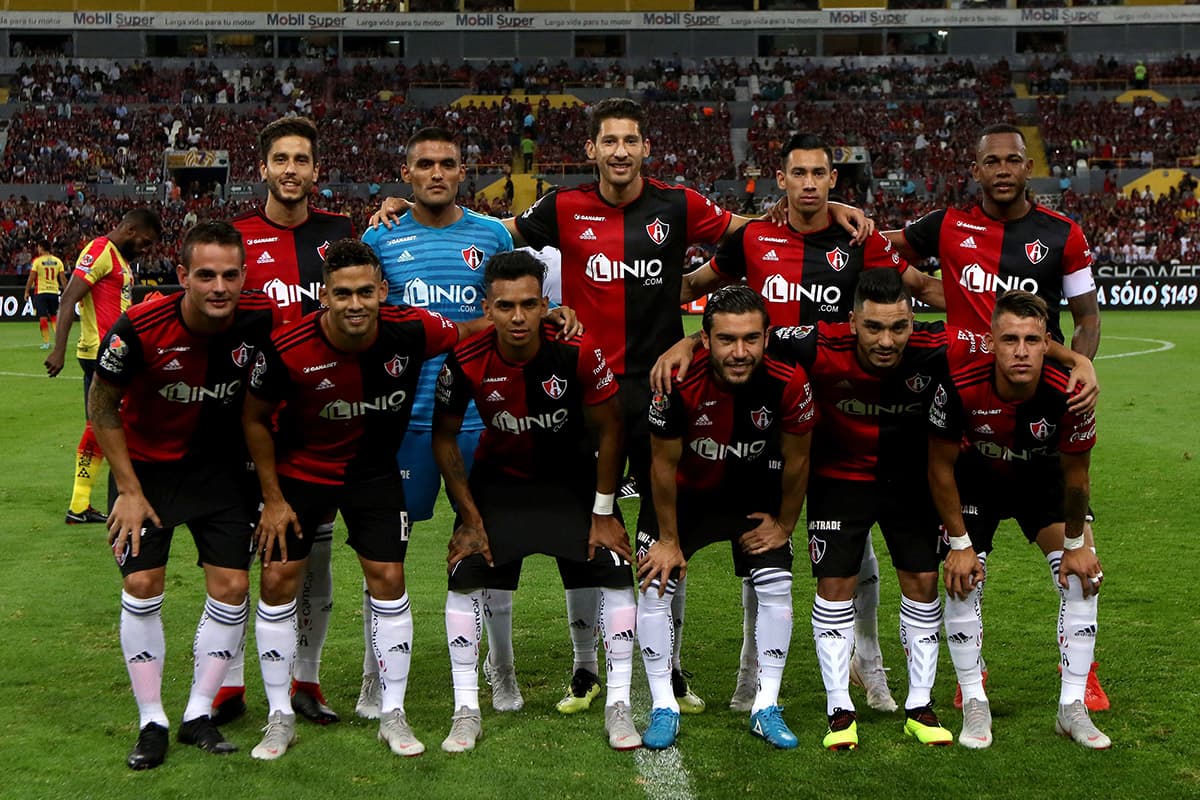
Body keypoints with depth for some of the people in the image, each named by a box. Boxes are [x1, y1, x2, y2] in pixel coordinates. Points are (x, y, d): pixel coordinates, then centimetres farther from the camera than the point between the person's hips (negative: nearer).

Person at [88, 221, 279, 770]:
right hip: (146, 462, -2)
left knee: (231, 587, -2)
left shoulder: (263, 319, -22)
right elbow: (103, 405, -11)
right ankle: (151, 721, 8)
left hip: (221, 465, 2)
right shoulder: (140, 328, -24)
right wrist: (128, 490, -10)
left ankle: (199, 715, 14)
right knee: (142, 587, -7)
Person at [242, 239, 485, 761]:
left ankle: (392, 714, 12)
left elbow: (472, 331, -1)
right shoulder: (288, 349, -27)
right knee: (278, 582, -3)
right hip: (301, 468, -1)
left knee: (388, 580, -3)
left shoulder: (411, 331, -24)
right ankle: (280, 717, 13)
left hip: (374, 469, 1)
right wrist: (273, 499, -6)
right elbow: (255, 419, -9)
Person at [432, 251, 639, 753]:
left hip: (573, 477, 0)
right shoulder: (467, 362, -25)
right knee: (466, 575, -11)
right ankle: (466, 711, 1)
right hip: (499, 476, 1)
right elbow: (444, 437, -9)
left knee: (614, 571, -12)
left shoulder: (578, 353, -29)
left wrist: (603, 514, -11)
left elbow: (608, 430, -14)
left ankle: (618, 706, 2)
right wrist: (470, 518, -10)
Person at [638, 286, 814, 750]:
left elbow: (795, 461, -12)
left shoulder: (789, 384, -31)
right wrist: (669, 539, -9)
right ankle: (663, 707, 5)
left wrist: (784, 525, -2)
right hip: (686, 491, -1)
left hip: (754, 494, 1)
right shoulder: (678, 383, -34)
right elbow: (665, 464, -18)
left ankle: (766, 708, 6)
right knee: (655, 585, -8)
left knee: (775, 587, -7)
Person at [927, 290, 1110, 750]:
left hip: (1044, 477, 1)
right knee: (962, 584, -9)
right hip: (976, 477, -1)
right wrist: (959, 543, -14)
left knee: (1082, 577, -8)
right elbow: (941, 468, -18)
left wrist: (1075, 543, -6)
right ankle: (974, 705, 6)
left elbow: (1075, 475, -15)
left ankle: (1072, 707, 3)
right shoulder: (960, 387, -35)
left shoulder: (1067, 393, -33)